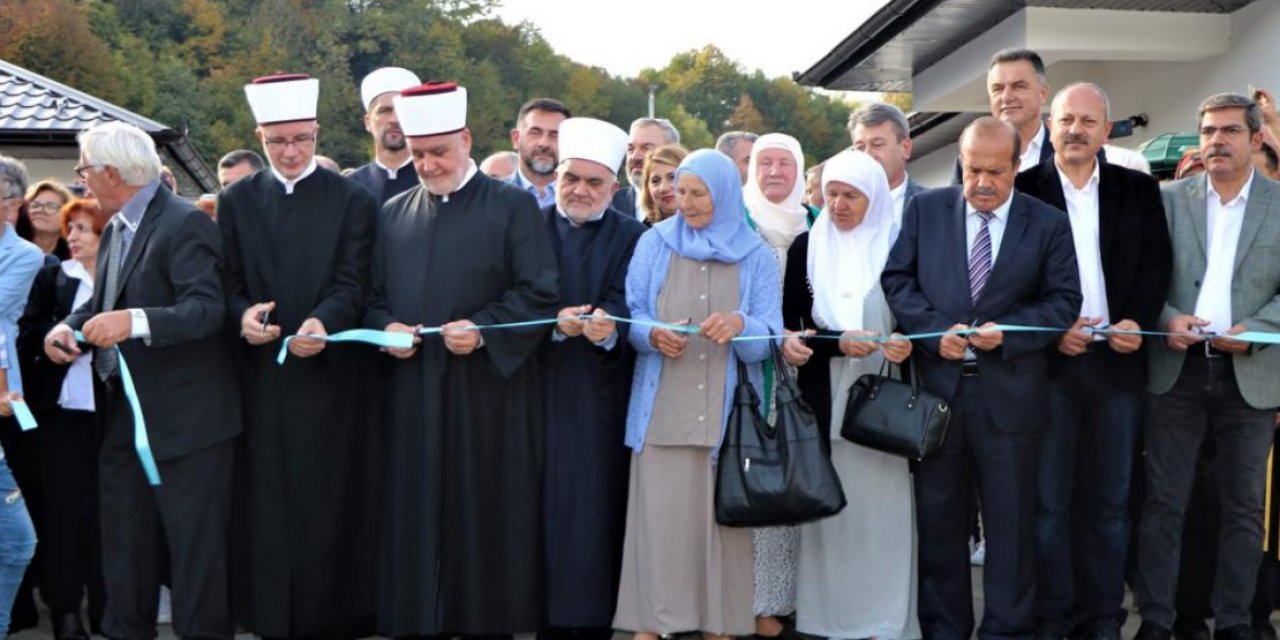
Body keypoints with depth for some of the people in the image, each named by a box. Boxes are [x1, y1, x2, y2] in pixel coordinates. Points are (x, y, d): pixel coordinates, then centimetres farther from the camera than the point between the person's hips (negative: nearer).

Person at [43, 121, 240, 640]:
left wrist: (135, 321, -37)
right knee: (123, 541, 16)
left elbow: (207, 310, -24)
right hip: (122, 411, 9)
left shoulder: (186, 224, -15)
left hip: (182, 416, -9)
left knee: (195, 544, 0)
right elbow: (103, 301, 17)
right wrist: (68, 326, -3)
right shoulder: (116, 229, 14)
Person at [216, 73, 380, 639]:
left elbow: (353, 284, -6)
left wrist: (322, 321, -27)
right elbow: (229, 284, 7)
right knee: (269, 504, 4)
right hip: (262, 376, 2)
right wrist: (242, 314, -16)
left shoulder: (352, 200, 2)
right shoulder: (236, 201, 11)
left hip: (332, 374, -2)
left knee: (332, 502, 0)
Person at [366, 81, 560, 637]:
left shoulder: (513, 207, 2)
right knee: (414, 518, 3)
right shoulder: (393, 214, 15)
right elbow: (373, 297, 16)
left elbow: (541, 295, -5)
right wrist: (385, 326, -5)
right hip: (412, 396, 4)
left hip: (488, 393, -4)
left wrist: (482, 330, -17)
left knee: (485, 518, 0)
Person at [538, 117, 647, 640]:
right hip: (540, 387, 1)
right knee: (544, 503, 0)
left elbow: (625, 305, -7)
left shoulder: (632, 237, 5)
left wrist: (608, 327, -29)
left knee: (596, 506, -2)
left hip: (600, 396, -1)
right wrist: (556, 323, -19)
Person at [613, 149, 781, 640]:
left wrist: (740, 323, -22)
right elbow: (629, 316, 4)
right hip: (662, 410, 0)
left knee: (722, 519, 2)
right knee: (658, 517, -4)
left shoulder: (756, 256, 7)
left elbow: (769, 339, -1)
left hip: (728, 412, 0)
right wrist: (652, 335, -17)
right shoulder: (654, 244, 8)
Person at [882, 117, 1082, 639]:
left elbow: (1064, 300, 1)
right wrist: (936, 329, -11)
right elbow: (897, 279, 3)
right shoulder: (925, 209, 5)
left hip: (1008, 393, -1)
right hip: (936, 385, 1)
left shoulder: (1048, 224, 2)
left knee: (1011, 520, 5)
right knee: (939, 517, 10)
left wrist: (1008, 332, -14)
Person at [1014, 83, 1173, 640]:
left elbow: (1156, 264, 5)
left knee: (1108, 498, 9)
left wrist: (1137, 321, -11)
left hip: (1118, 359, 2)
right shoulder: (1022, 190, 2)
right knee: (1049, 496, 2)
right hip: (1048, 361, -2)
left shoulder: (1139, 191, 10)